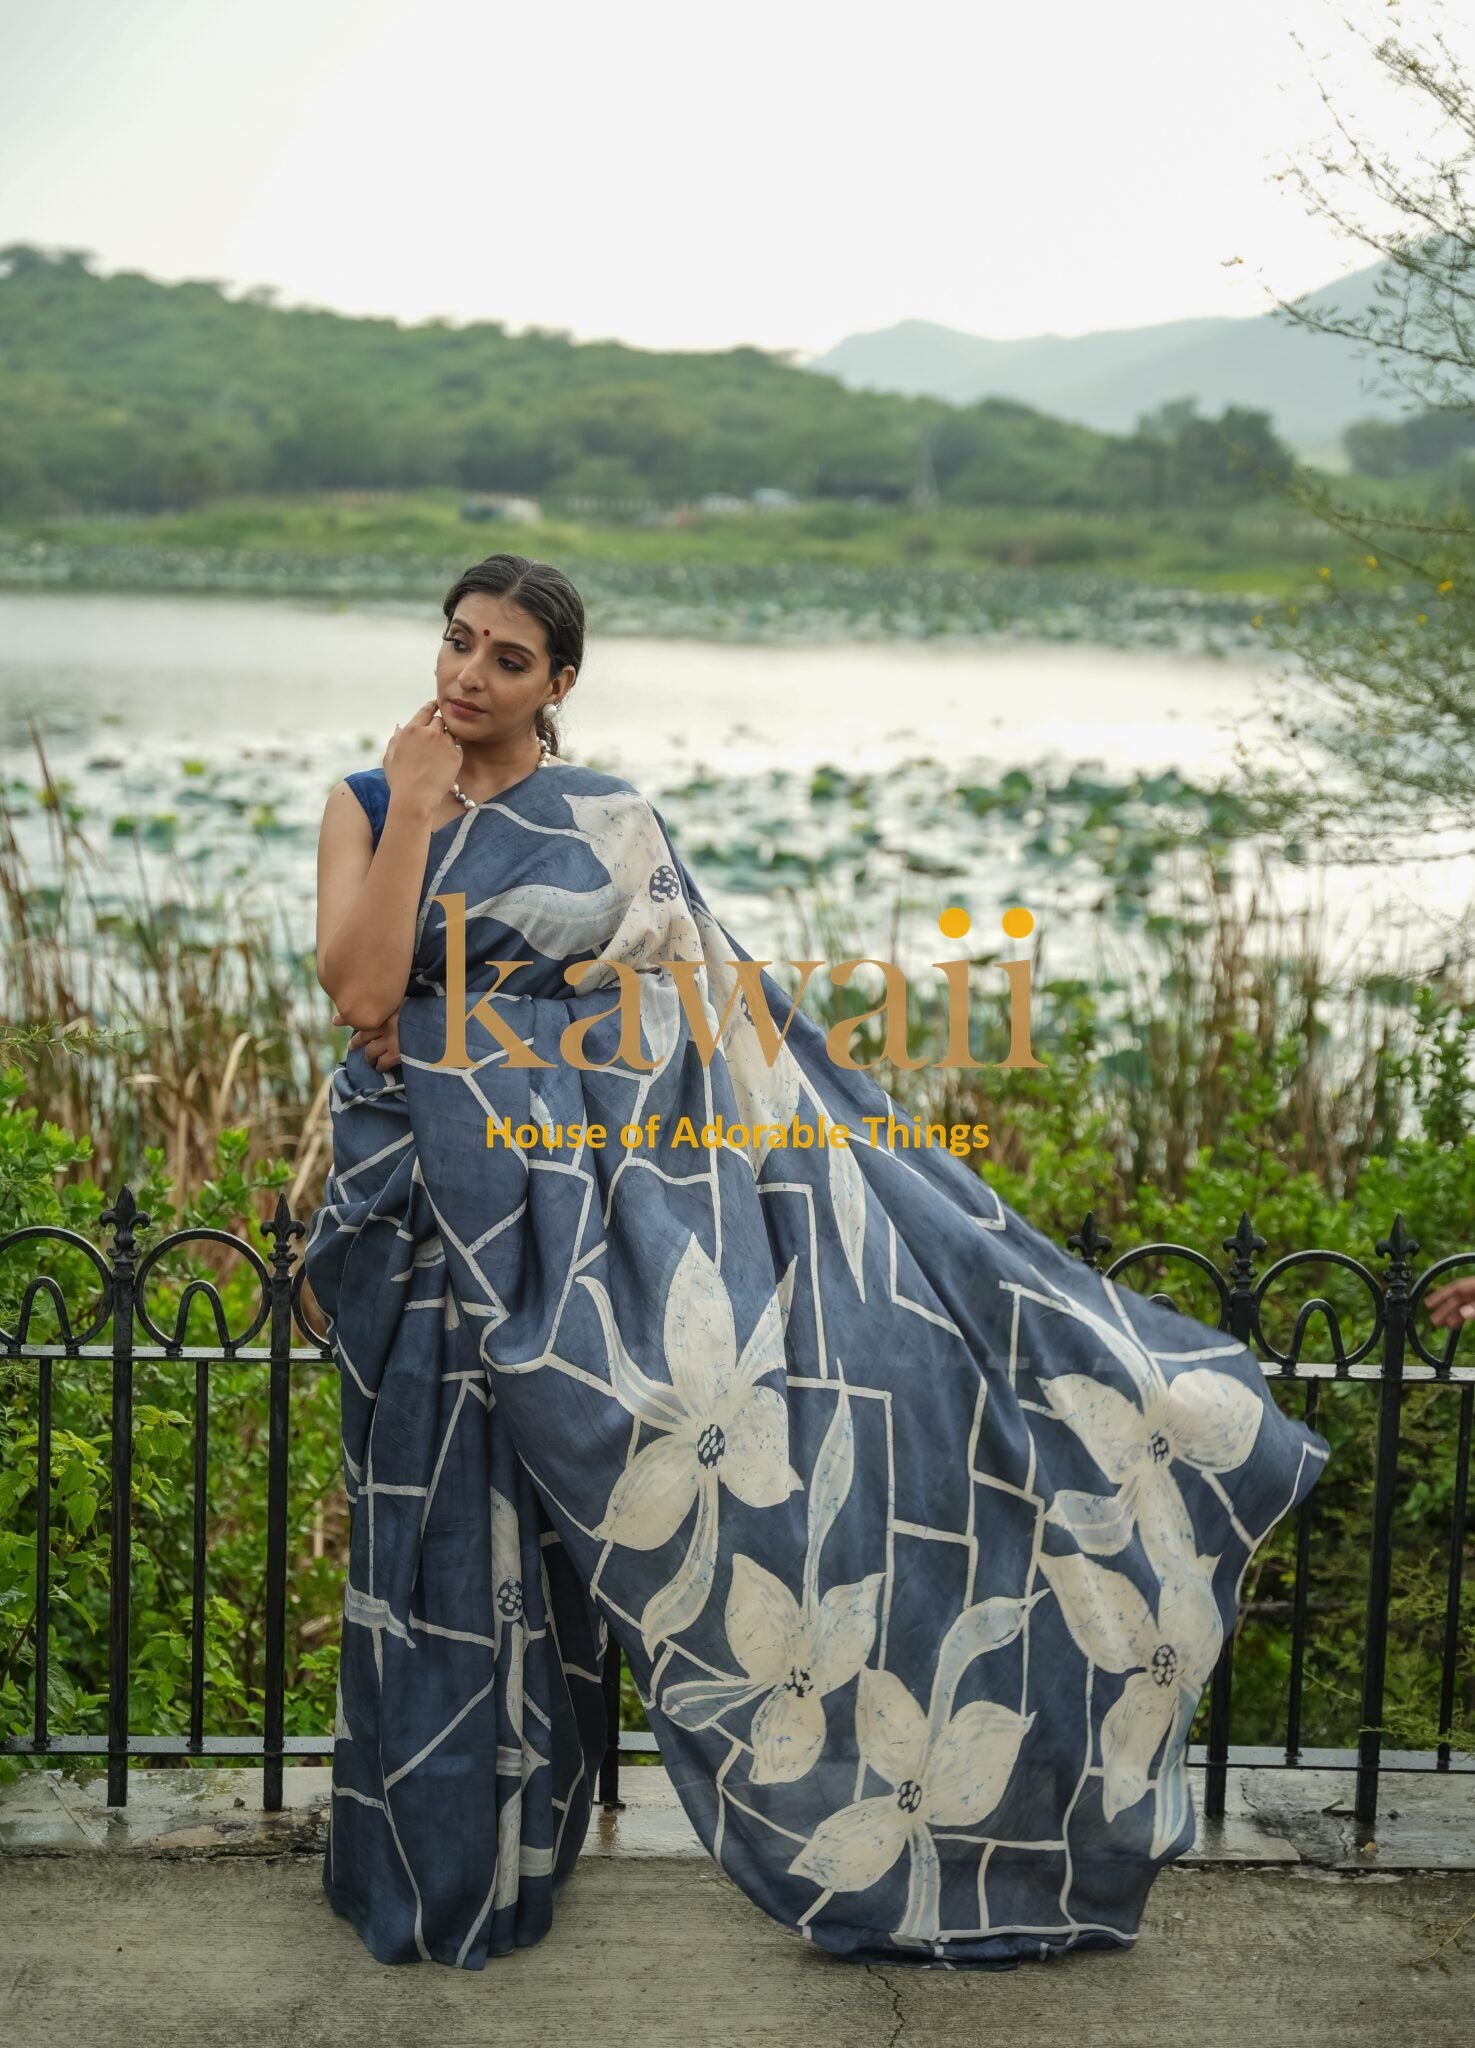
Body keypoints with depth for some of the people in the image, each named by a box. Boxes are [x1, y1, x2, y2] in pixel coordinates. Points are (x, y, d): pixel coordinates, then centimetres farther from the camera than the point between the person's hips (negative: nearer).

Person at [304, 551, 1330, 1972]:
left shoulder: (609, 825, 4)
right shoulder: (369, 805, 4)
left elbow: (706, 1004, 6)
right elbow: (362, 991, -11)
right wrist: (417, 805, -11)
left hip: (561, 1209, 0)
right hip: (420, 1204, 0)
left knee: (547, 1522, 2)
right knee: (436, 1523, 6)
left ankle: (510, 1854, 20)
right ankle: (432, 1863, 22)